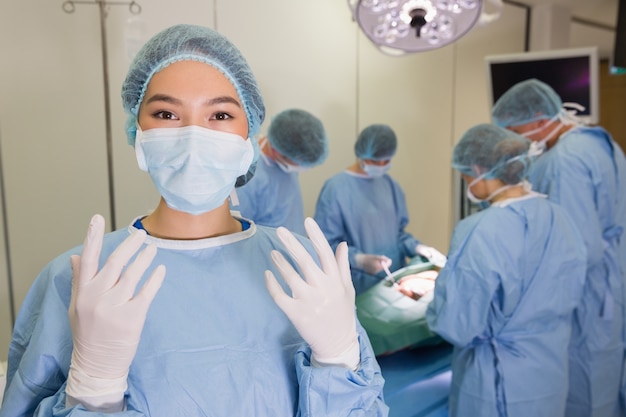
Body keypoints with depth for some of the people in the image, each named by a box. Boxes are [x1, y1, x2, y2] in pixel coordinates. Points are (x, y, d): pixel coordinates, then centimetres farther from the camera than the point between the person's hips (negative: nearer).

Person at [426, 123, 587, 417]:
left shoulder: (480, 233, -26)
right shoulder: (560, 218, -4)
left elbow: (455, 328, -22)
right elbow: (570, 296, 9)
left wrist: (440, 295, -4)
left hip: (498, 386, -6)